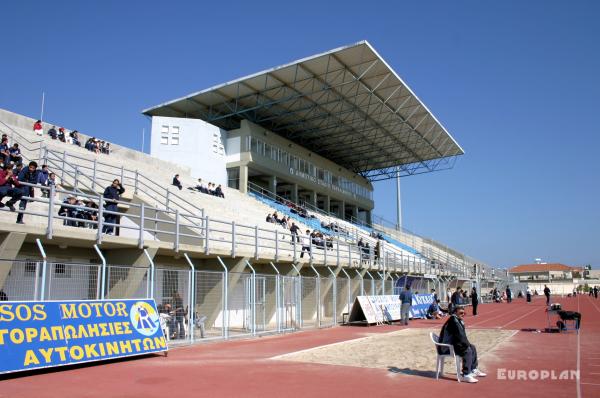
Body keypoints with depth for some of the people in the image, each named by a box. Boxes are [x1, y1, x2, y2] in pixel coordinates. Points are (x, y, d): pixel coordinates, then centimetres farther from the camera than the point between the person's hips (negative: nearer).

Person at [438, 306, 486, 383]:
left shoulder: (459, 320, 12)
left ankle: (474, 370, 28)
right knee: (467, 351, -25)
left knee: (472, 347, 17)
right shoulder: (453, 320, -21)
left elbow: (462, 335, 16)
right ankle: (466, 376, -23)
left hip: (453, 343, 12)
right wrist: (467, 344, -13)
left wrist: (467, 344, 1)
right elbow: (460, 335, -24)